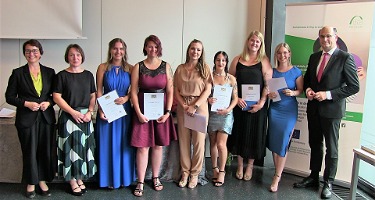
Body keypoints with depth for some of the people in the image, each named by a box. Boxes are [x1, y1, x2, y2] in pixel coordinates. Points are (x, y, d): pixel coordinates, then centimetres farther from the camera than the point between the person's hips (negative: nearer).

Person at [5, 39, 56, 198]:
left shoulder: (49, 72, 6)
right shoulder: (18, 73, 0)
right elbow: (9, 97, 2)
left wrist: (49, 102, -8)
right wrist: (26, 103, -12)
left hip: (46, 117, 2)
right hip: (27, 118, -2)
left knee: (46, 150, 7)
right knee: (29, 151, 6)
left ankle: (42, 181, 24)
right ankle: (31, 183, 22)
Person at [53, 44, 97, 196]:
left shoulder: (88, 75, 8)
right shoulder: (62, 75, -2)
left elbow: (93, 96, 9)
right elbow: (56, 97, -7)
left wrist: (90, 112, -6)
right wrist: (73, 112, -14)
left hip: (85, 116, 4)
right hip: (68, 116, -3)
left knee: (84, 147, 7)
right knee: (70, 147, 1)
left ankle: (80, 178, 21)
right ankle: (72, 181, 13)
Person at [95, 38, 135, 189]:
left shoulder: (130, 68, 3)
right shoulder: (103, 67, 1)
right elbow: (99, 91, -1)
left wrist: (126, 98, -16)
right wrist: (101, 110, -11)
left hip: (124, 110, 1)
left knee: (124, 144, 9)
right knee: (108, 144, 6)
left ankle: (124, 177, 23)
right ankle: (109, 179, 19)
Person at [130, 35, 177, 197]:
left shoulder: (166, 66, 4)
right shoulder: (138, 67, 0)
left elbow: (170, 91, 1)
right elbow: (134, 92, -2)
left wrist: (168, 112, -7)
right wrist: (139, 113, -10)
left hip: (161, 111, 2)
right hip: (143, 111, -1)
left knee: (158, 145, 10)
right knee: (143, 146, 0)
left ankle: (156, 178, 26)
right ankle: (140, 182, 11)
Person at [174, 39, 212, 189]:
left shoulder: (205, 68, 1)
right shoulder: (180, 69, 7)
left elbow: (207, 90, -4)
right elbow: (176, 90, 6)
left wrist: (194, 106, -14)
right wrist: (184, 106, -8)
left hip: (200, 107, -2)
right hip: (182, 108, 2)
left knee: (198, 141, 2)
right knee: (184, 141, 7)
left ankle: (195, 174, 17)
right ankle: (185, 172, 20)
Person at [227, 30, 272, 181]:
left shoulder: (264, 61, 1)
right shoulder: (237, 60, 6)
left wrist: (261, 102, -14)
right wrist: (236, 98, -9)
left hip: (256, 105, -1)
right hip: (239, 104, 2)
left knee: (254, 134, 6)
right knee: (239, 133, 8)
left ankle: (250, 166, 23)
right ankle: (240, 165, 24)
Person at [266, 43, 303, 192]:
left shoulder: (296, 71, -1)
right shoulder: (272, 71, 5)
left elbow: (300, 90, 2)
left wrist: (292, 93, -18)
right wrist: (269, 94, -12)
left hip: (289, 110, -3)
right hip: (274, 108, 3)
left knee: (283, 142, -6)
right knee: (273, 141, 3)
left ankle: (277, 177, 2)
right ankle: (278, 172, 19)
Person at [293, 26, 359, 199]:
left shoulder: (345, 58, -9)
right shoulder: (314, 57, 8)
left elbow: (354, 86, -12)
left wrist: (328, 94, -19)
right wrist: (307, 89, -4)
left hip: (332, 109, -5)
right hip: (313, 108, 6)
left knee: (331, 148, 7)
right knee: (315, 144, 16)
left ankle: (328, 183, 22)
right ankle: (313, 177, 31)